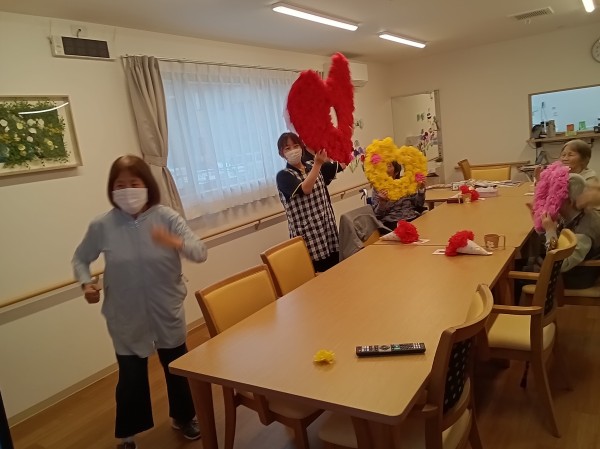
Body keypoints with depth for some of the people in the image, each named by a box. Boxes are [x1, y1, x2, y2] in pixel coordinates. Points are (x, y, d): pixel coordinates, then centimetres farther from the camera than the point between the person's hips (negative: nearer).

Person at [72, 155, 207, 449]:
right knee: (131, 377, 11)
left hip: (167, 313, 1)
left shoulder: (166, 217, -14)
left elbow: (200, 253, -21)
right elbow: (80, 258, 6)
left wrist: (174, 242, -40)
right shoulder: (102, 226, -11)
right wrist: (86, 283, -14)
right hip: (126, 318, 0)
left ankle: (183, 417, 46)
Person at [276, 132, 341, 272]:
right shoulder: (283, 176, -8)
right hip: (307, 235, -5)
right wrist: (318, 164, -31)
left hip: (328, 228, 6)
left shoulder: (312, 166, 10)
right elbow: (305, 189, -25)